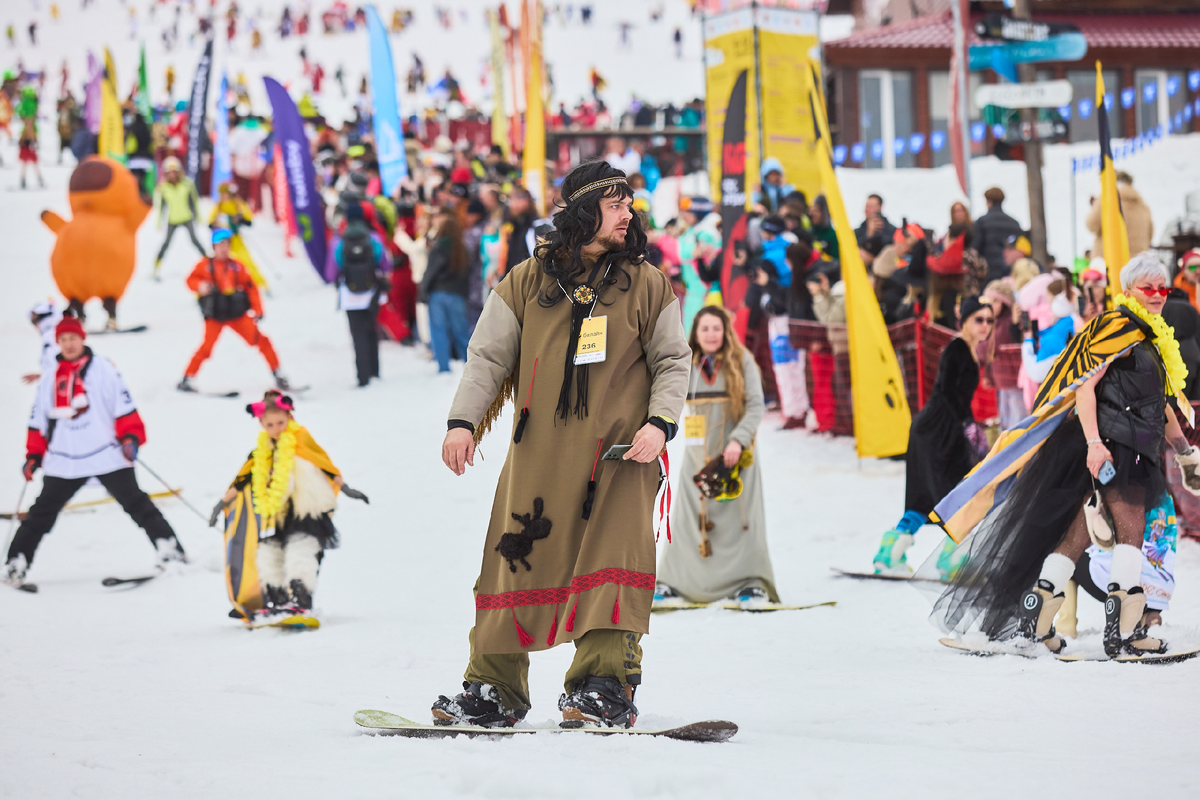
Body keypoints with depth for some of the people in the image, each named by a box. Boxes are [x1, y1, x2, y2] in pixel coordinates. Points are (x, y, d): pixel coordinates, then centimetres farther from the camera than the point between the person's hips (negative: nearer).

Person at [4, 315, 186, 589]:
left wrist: (130, 437, -16)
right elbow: (38, 420, 18)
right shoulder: (50, 378, 12)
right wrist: (33, 455, 13)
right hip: (63, 461, 4)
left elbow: (123, 405, -4)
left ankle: (169, 549, 0)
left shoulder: (102, 368, 0)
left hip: (106, 455, -4)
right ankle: (16, 563, 11)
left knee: (136, 503, -3)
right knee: (41, 513, 6)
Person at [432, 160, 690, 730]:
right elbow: (488, 356, 8)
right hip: (538, 453, 1)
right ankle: (493, 690, 8)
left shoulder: (647, 286, 7)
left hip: (618, 454, -1)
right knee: (516, 562, 1)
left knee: (609, 566, -10)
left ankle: (603, 687, -7)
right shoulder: (527, 283, 6)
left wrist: (659, 422, -8)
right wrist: (463, 421, -4)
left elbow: (672, 362, 8)